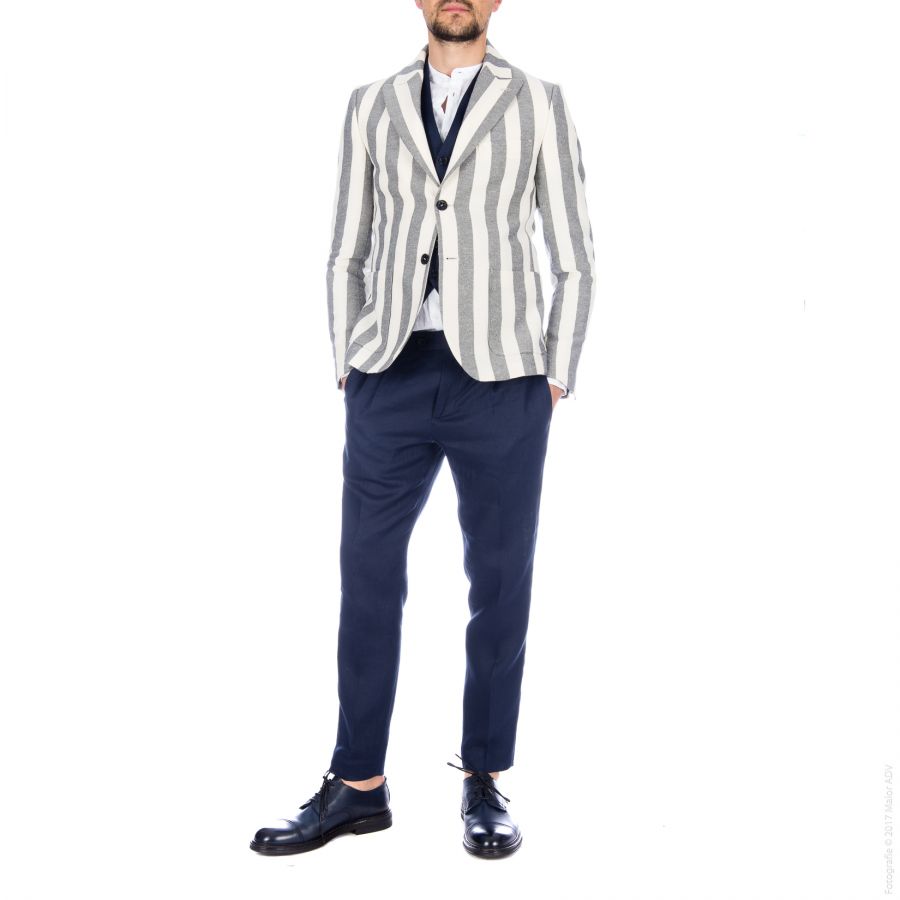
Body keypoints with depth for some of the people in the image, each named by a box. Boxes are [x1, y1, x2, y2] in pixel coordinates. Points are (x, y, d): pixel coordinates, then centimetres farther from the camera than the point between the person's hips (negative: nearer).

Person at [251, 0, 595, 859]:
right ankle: (358, 786, 16)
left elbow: (573, 259, 5)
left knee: (499, 585, 4)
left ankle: (484, 786, 20)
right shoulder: (372, 107, 12)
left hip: (500, 380, -2)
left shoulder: (540, 104, 6)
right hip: (393, 379, 2)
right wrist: (349, 373, 3)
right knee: (367, 577, 3)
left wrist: (554, 386, -3)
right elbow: (347, 253, 13)